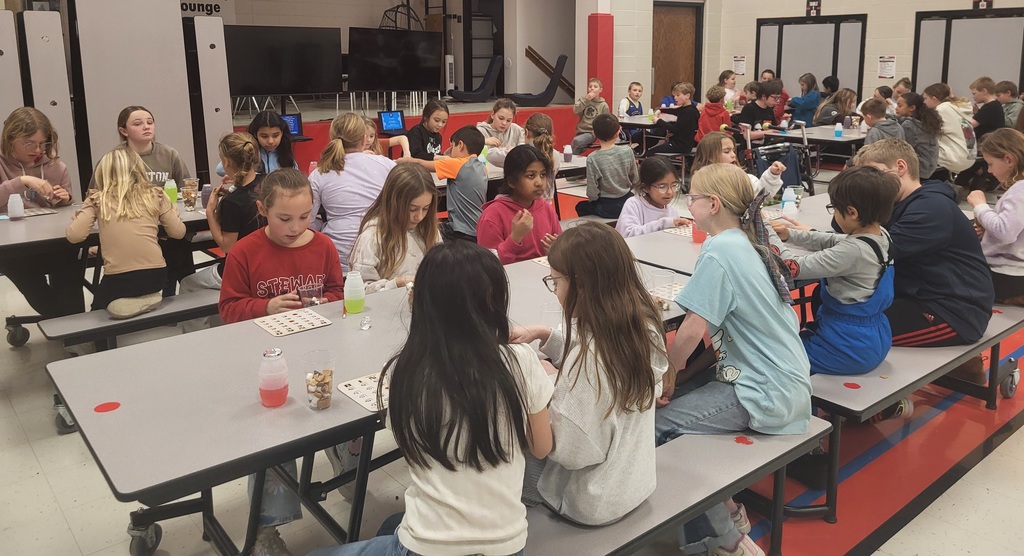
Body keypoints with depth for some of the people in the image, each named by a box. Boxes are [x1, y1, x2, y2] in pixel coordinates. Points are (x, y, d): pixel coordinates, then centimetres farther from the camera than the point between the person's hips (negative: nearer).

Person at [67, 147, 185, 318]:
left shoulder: (98, 199, 3)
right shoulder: (155, 194, 6)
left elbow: (74, 236, -3)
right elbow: (178, 232, 7)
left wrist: (79, 217, 19)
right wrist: (172, 210, 27)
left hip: (118, 279, -2)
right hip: (156, 275, 2)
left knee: (98, 309, 30)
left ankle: (127, 303, -1)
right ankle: (145, 299, 6)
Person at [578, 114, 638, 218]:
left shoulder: (593, 159, -20)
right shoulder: (627, 151, -11)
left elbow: (592, 192, -16)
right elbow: (635, 180, 1)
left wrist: (592, 199, 6)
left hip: (606, 208, -3)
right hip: (626, 201, 3)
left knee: (580, 207, 26)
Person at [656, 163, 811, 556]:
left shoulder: (719, 251, -18)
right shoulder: (746, 243, 10)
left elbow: (692, 331, -19)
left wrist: (669, 370, -1)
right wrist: (679, 373, 9)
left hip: (765, 395, -9)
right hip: (787, 383, 9)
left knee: (658, 425, -6)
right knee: (678, 396, 14)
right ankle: (726, 511, 22)